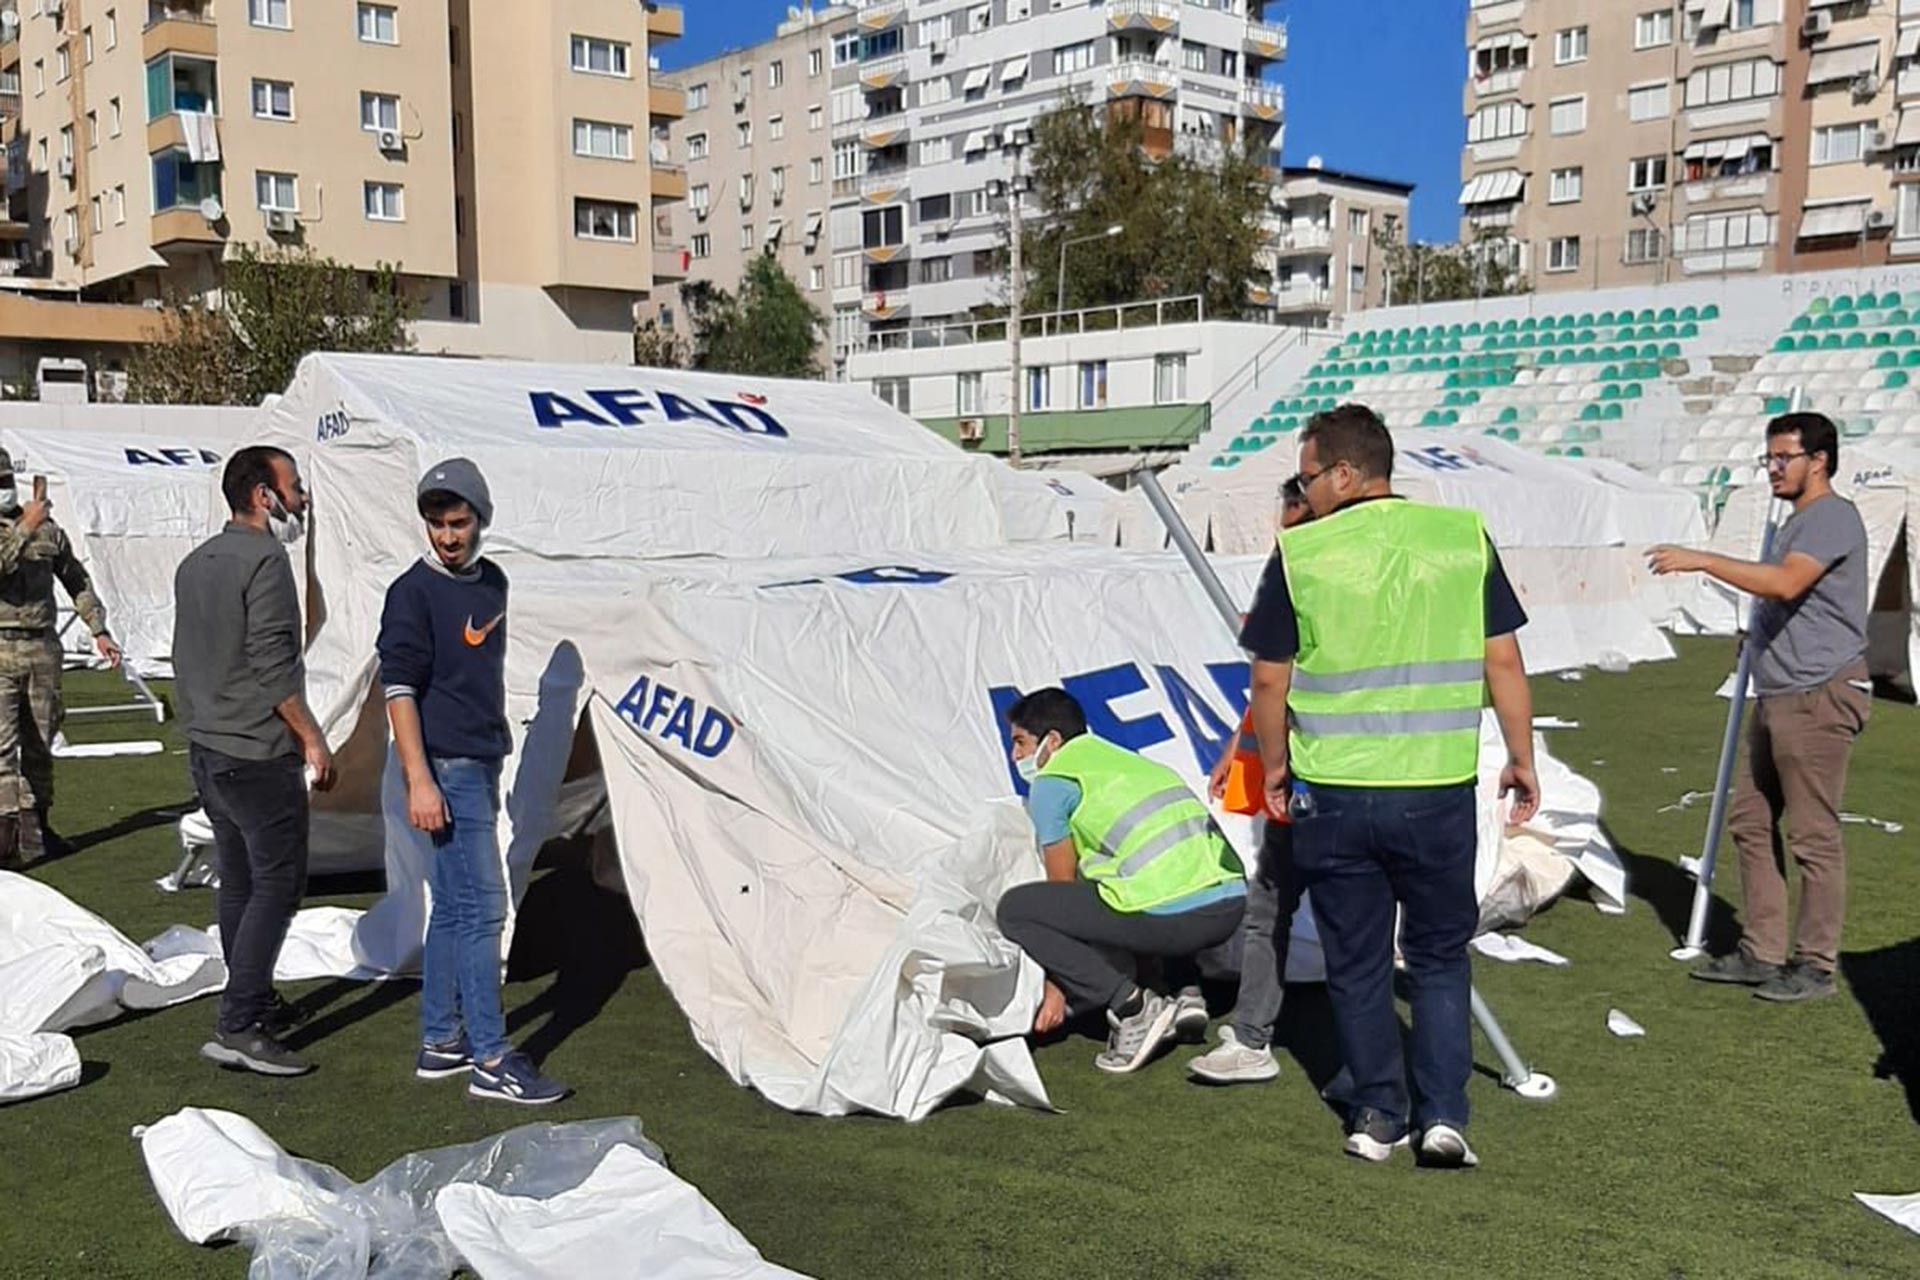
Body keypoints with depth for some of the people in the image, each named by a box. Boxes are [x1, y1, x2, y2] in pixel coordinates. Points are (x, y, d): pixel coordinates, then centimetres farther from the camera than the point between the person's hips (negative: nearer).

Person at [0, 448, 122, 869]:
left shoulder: (46, 528, 11)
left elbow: (77, 580, 18)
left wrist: (99, 630, 14)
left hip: (43, 648, 4)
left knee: (40, 743, 11)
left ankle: (35, 824, 21)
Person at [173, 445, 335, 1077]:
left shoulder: (194, 563, 14)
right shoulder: (264, 560, -15)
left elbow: (188, 661, 19)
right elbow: (273, 666, -20)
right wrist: (312, 738, -14)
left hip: (205, 747, 10)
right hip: (259, 753, -10)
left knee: (239, 883, 16)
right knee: (278, 883, -6)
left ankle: (256, 1005, 25)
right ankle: (238, 1028, -9)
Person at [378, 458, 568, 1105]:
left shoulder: (491, 581, 12)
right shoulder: (414, 592, -12)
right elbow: (399, 688, -15)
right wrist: (418, 780, -21)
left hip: (479, 766, 8)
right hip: (443, 771, -8)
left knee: (454, 908, 14)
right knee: (480, 909, -8)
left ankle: (440, 1043, 24)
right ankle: (491, 1061, -2)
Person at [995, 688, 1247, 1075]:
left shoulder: (1051, 781, 6)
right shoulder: (1132, 761, 29)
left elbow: (1063, 884, 10)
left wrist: (1057, 986, 21)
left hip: (1170, 918, -9)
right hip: (1232, 906, 9)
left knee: (1015, 909, 4)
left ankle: (1133, 1006, -2)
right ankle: (1182, 990, 17)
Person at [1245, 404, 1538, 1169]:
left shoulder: (1300, 553, -5)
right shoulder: (1464, 535, 0)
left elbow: (1269, 678, -1)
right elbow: (1502, 660, 2)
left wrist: (1275, 768, 13)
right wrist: (1522, 760, 11)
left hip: (1332, 794, -1)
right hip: (1439, 790, 1)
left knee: (1357, 964, 13)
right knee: (1439, 956, 16)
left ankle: (1377, 1115, 21)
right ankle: (1444, 1114, 11)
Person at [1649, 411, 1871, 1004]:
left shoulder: (1833, 517, -13)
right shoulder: (1798, 520, 20)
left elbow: (1785, 583, -29)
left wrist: (1701, 560, -27)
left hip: (1818, 698, -11)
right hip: (1779, 697, 11)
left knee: (1813, 834, -3)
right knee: (1752, 821, 12)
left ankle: (1815, 964, 6)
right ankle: (1762, 952, 19)